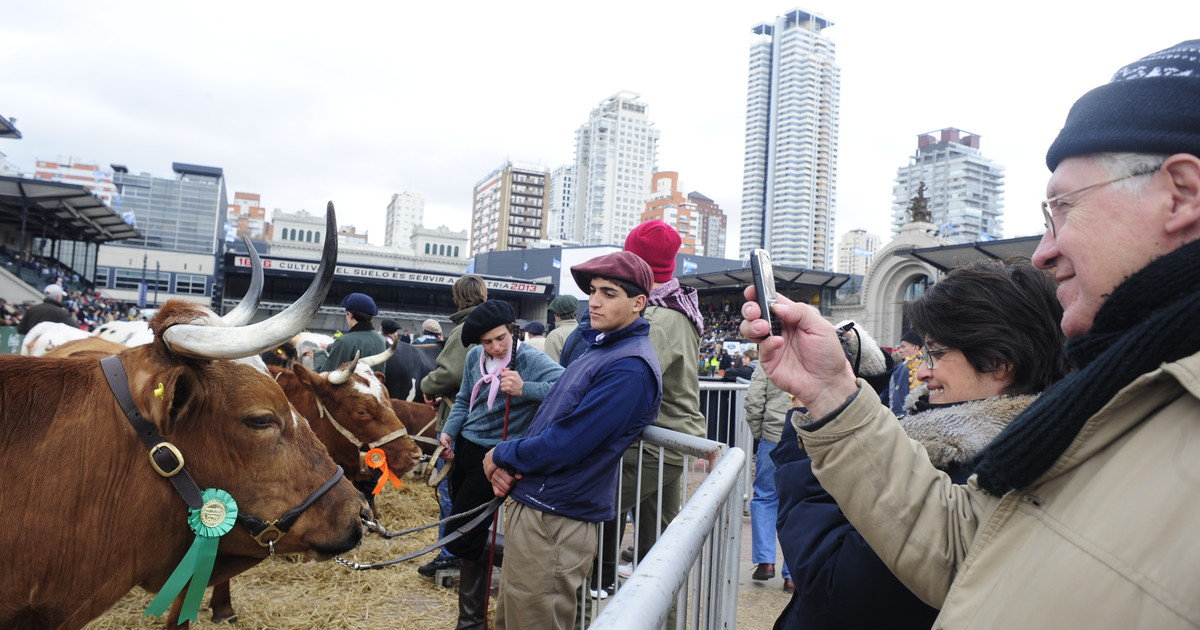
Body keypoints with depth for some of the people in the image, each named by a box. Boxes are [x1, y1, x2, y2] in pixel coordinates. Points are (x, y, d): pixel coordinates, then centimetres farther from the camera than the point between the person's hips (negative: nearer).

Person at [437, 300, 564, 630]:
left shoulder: (531, 359, -19)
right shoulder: (475, 357, 0)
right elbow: (464, 400, 11)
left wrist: (524, 389, -43)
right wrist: (448, 432, -3)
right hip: (463, 448, 7)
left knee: (461, 539, -6)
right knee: (464, 532, 19)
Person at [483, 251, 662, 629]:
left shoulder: (629, 368, -20)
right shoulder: (599, 348, 12)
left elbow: (565, 443, -24)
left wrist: (502, 456, -7)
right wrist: (506, 468, 0)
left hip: (553, 524, -9)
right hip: (528, 507, 9)